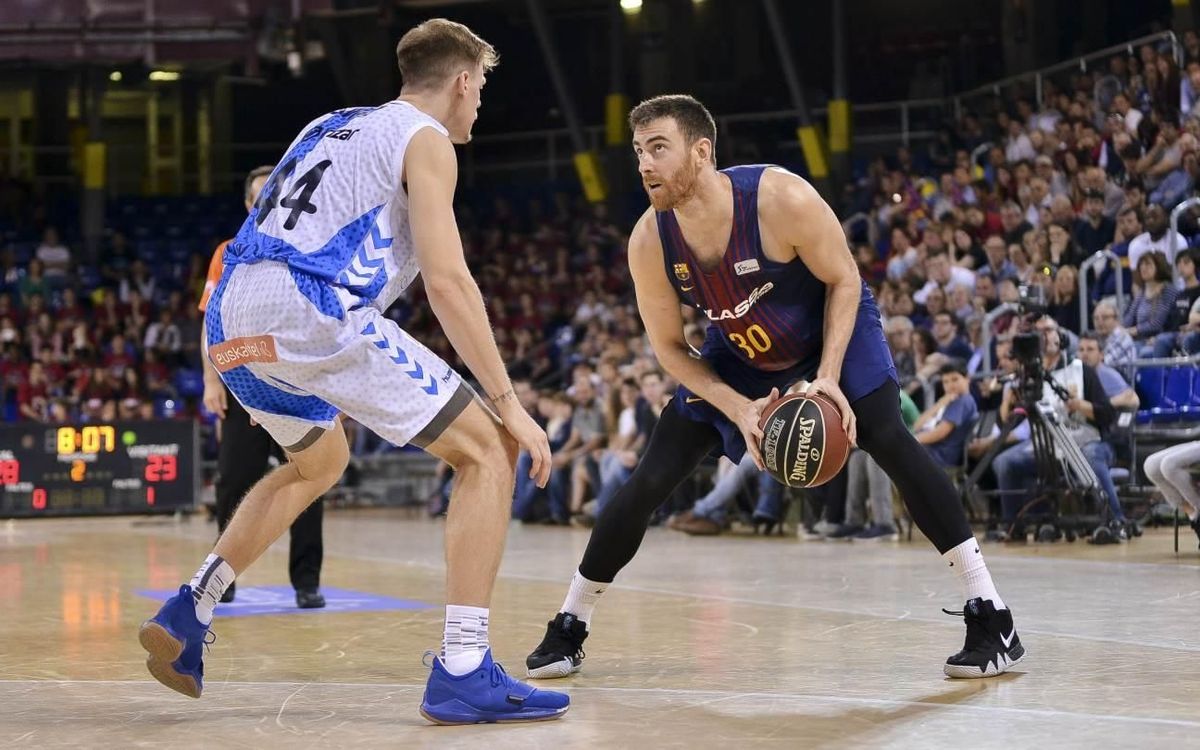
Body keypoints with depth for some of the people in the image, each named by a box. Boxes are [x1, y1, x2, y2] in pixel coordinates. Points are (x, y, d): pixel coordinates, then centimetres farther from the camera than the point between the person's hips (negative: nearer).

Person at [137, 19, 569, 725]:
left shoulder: (333, 126, 28)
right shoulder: (425, 140, 4)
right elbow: (446, 278, -8)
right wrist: (509, 402, -7)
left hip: (231, 319, 8)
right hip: (311, 311, -8)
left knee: (320, 460, 34)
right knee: (488, 452, -1)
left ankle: (187, 613, 23)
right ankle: (464, 674, -10)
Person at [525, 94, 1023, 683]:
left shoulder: (781, 198, -34)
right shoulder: (648, 242, -24)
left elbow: (844, 280, -18)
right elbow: (669, 347, -10)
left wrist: (827, 377, -29)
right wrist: (738, 410, -23)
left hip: (832, 328, -3)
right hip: (737, 356, 3)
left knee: (890, 442, -24)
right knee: (649, 481, -4)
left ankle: (991, 618, -18)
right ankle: (568, 628, 11)